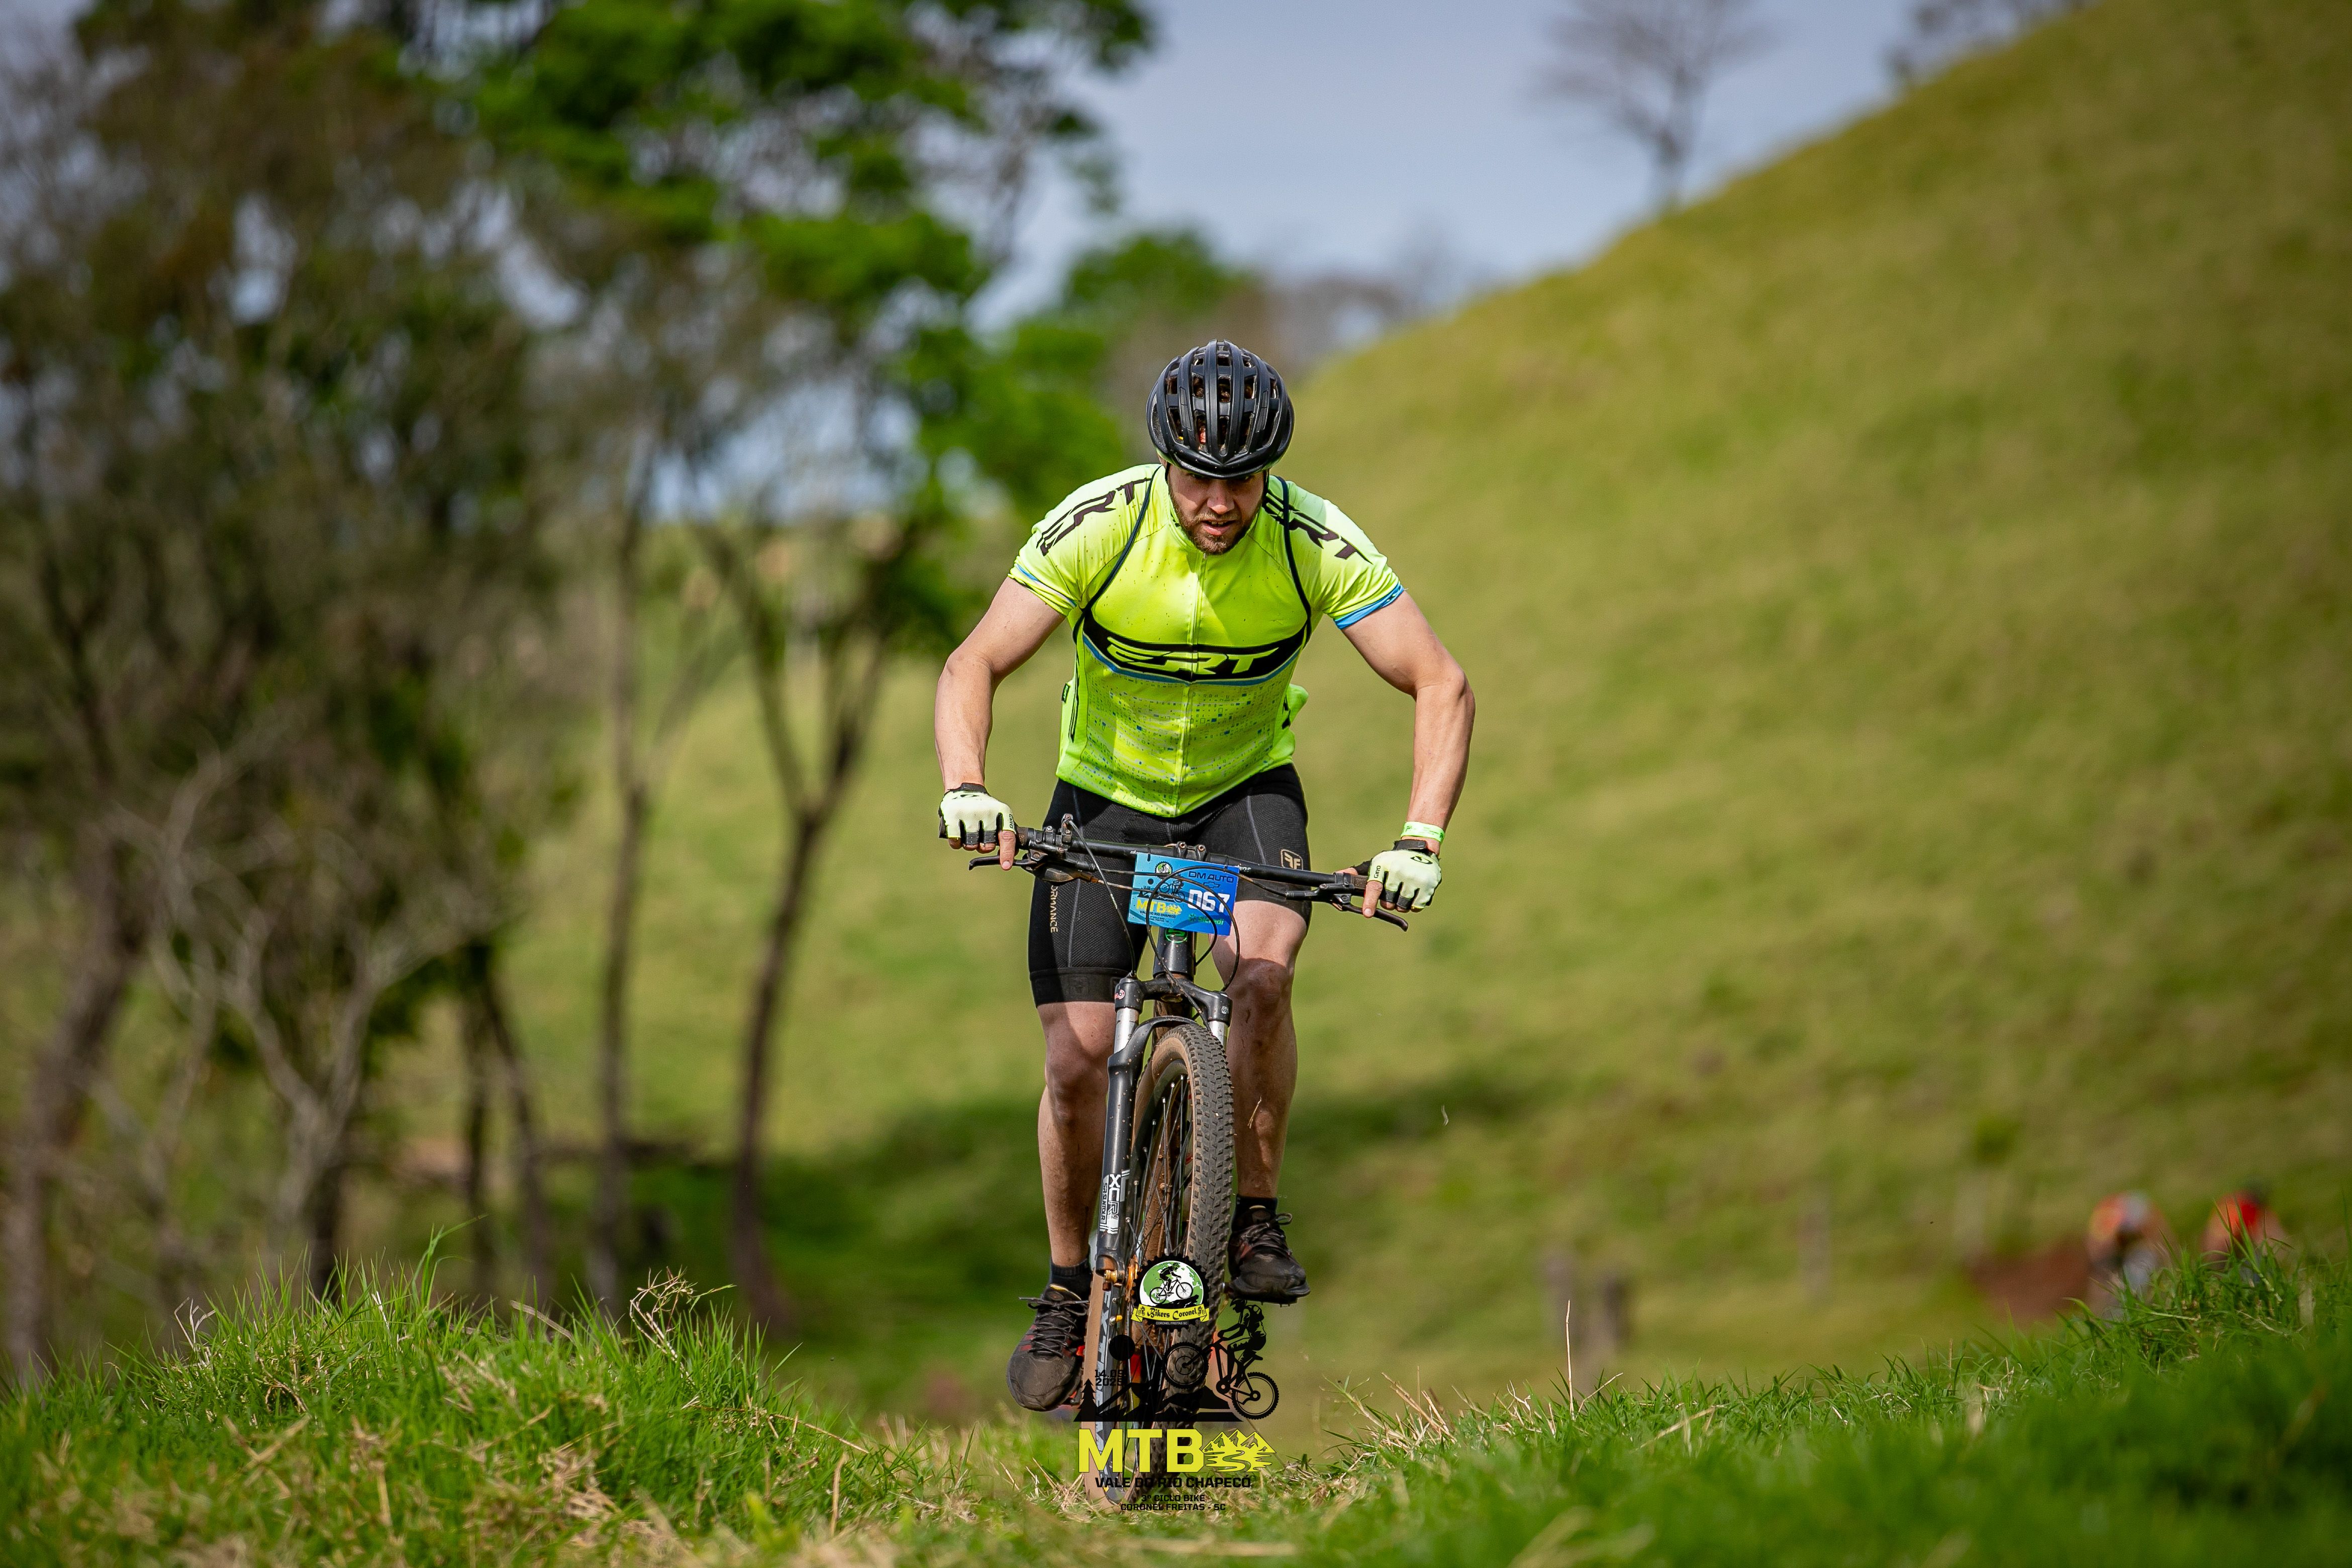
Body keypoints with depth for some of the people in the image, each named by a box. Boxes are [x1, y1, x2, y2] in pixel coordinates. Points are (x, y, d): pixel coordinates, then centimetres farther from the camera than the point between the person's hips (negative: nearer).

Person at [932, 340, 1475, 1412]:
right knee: (1077, 1058, -8)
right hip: (1105, 793, 0)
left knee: (1262, 971, -31)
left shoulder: (1316, 543, -24)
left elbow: (1442, 685, -22)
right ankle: (1068, 1293, 14)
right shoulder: (1098, 525, -25)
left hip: (1245, 789, 0)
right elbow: (974, 665, -22)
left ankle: (1256, 1218, -12)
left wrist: (1419, 840, -36)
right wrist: (965, 788, -41)